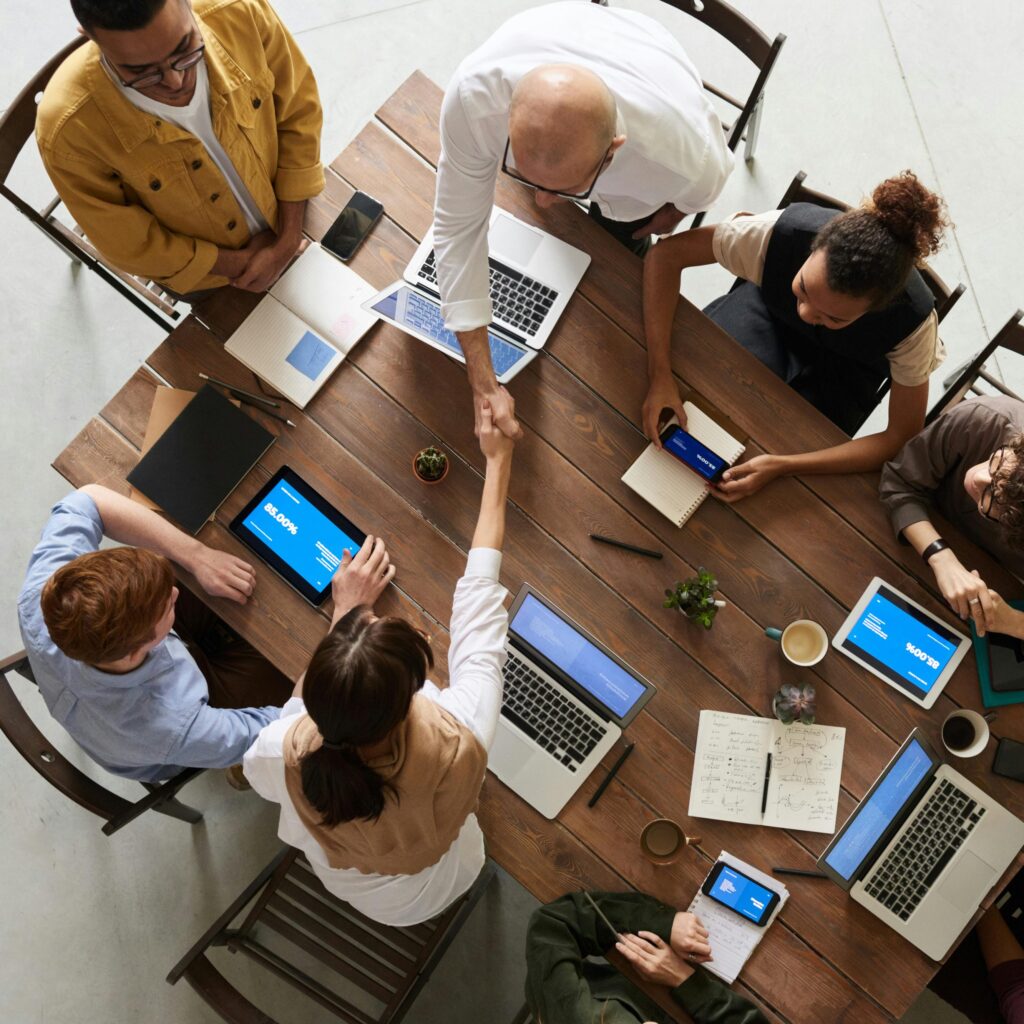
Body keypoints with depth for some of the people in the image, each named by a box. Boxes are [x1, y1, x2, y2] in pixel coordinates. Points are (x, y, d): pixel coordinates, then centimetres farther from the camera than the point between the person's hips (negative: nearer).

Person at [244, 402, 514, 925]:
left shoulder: (282, 755, -41)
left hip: (340, 883, 1)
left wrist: (346, 614, -14)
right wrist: (497, 463, -18)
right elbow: (478, 598, -31)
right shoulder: (458, 744, -45)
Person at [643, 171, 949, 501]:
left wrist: (782, 466, -40)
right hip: (769, 309, 1)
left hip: (844, 366, -1)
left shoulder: (912, 320, -38)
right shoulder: (782, 231, -39)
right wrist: (659, 375, -40)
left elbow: (903, 437, -29)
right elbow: (666, 254, -31)